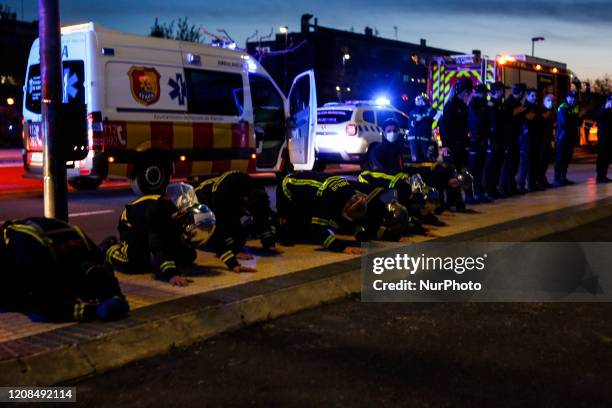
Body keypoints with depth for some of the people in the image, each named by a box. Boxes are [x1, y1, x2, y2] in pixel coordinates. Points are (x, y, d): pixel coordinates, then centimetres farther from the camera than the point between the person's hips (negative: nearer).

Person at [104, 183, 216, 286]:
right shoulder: (158, 211, -46)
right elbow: (159, 248, -54)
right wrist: (172, 274, -64)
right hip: (133, 221, -6)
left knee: (187, 257, -1)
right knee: (135, 263, -29)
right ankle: (108, 247, 4)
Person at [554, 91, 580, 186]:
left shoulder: (574, 108, 14)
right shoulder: (562, 108, -9)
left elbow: (577, 122, 10)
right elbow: (564, 123, -20)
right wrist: (573, 122, -5)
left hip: (571, 137, 7)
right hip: (563, 136, -7)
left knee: (567, 158, 8)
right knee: (560, 158, -8)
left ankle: (563, 178, 13)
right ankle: (557, 179, -7)